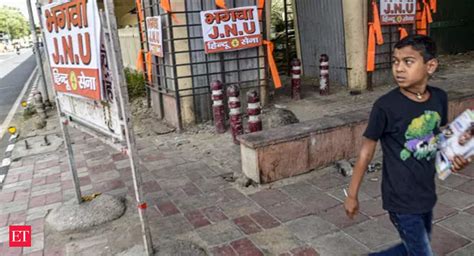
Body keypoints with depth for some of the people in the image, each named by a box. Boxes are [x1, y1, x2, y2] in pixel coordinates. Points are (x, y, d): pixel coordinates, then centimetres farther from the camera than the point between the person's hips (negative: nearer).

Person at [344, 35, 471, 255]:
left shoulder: (439, 98, -3)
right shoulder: (386, 106, -20)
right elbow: (367, 151, -13)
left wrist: (454, 155, -7)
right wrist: (352, 195, -8)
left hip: (426, 194, 6)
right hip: (401, 199, -6)